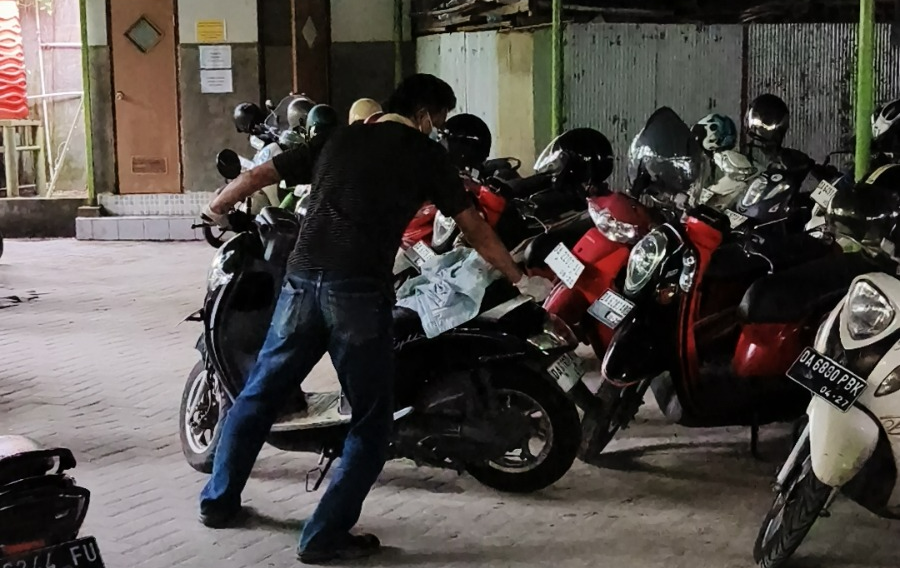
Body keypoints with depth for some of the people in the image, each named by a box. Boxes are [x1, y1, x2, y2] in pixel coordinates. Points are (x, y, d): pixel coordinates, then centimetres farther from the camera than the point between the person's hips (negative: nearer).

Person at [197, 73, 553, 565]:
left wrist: (216, 209, 41)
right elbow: (473, 227, 10)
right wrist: (522, 280, 20)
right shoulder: (425, 154, 9)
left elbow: (259, 175, 23)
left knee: (260, 393, 21)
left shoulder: (339, 139, 20)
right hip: (360, 291, -5)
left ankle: (219, 500, 32)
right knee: (371, 420, 8)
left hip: (302, 281, 5)